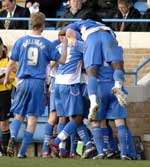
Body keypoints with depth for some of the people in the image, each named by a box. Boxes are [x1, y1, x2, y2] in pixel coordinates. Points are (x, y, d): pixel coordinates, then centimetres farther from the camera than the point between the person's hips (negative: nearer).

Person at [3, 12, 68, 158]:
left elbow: (12, 63, 7)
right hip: (38, 83, -1)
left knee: (18, 115, 13)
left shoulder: (21, 41, 2)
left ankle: (13, 137, -17)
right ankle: (22, 152, 1)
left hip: (23, 82, 1)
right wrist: (65, 45, 21)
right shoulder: (47, 44, 0)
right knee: (32, 119, 4)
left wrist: (6, 77, 23)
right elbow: (62, 60, 7)